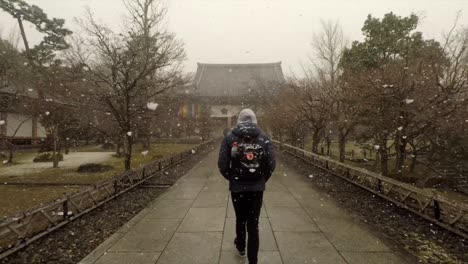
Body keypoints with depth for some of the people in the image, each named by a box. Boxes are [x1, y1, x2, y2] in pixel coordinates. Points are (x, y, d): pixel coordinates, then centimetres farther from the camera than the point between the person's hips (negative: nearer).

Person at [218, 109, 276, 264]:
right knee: (253, 224, 9)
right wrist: (262, 179, 10)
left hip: (237, 187, 1)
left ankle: (240, 247, 46)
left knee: (240, 219, 23)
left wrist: (231, 178, 10)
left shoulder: (230, 138, -4)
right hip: (257, 187, 0)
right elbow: (271, 164, -8)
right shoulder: (264, 138, -2)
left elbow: (222, 165, -8)